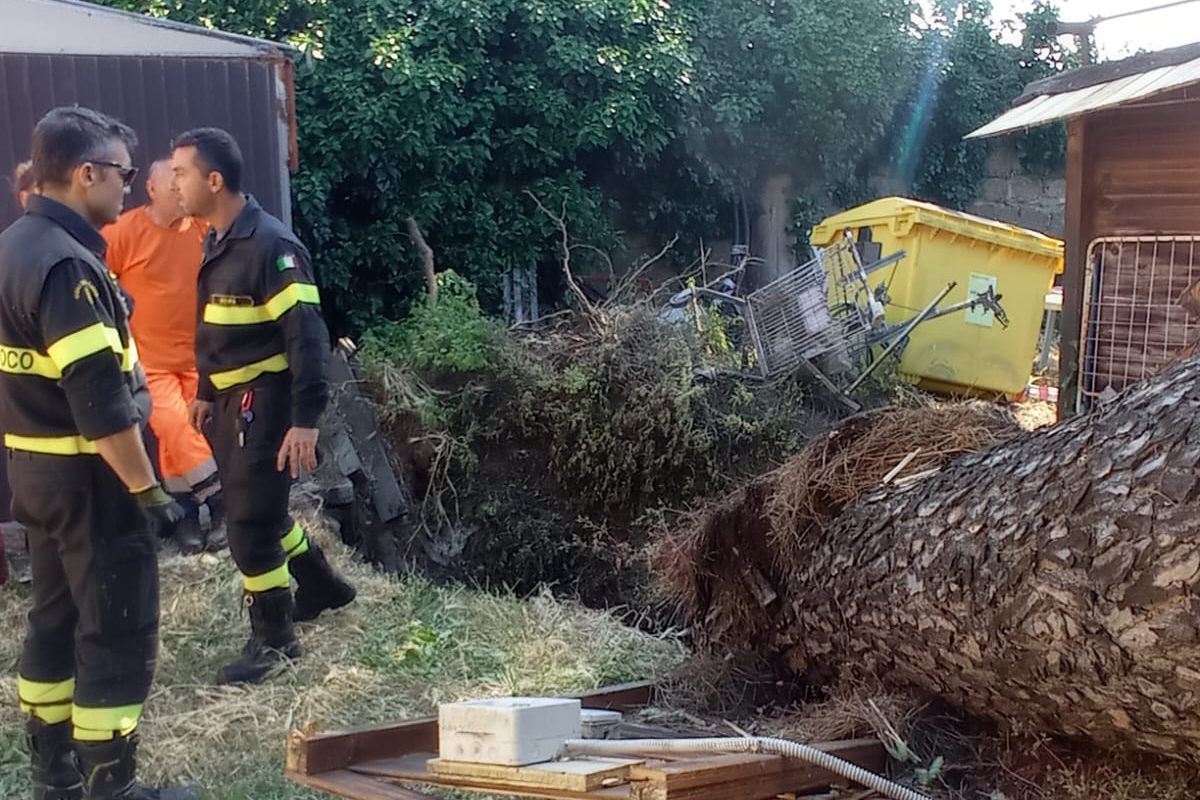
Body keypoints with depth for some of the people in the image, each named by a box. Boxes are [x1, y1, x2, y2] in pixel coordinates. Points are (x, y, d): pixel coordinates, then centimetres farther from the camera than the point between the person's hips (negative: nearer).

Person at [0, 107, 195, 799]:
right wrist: (147, 490, -19)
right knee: (120, 634, 0)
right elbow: (100, 401, -25)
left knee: (58, 620, 18)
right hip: (86, 475, -10)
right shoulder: (66, 263, -22)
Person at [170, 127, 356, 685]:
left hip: (265, 402, -9)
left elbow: (306, 335, -23)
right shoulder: (217, 242, 10)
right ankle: (321, 587, 40)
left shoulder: (270, 245, -19)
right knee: (257, 507, 20)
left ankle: (274, 639, 12)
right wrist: (206, 394, 25)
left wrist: (305, 419, -26)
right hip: (233, 401, 9)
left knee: (249, 522, -4)